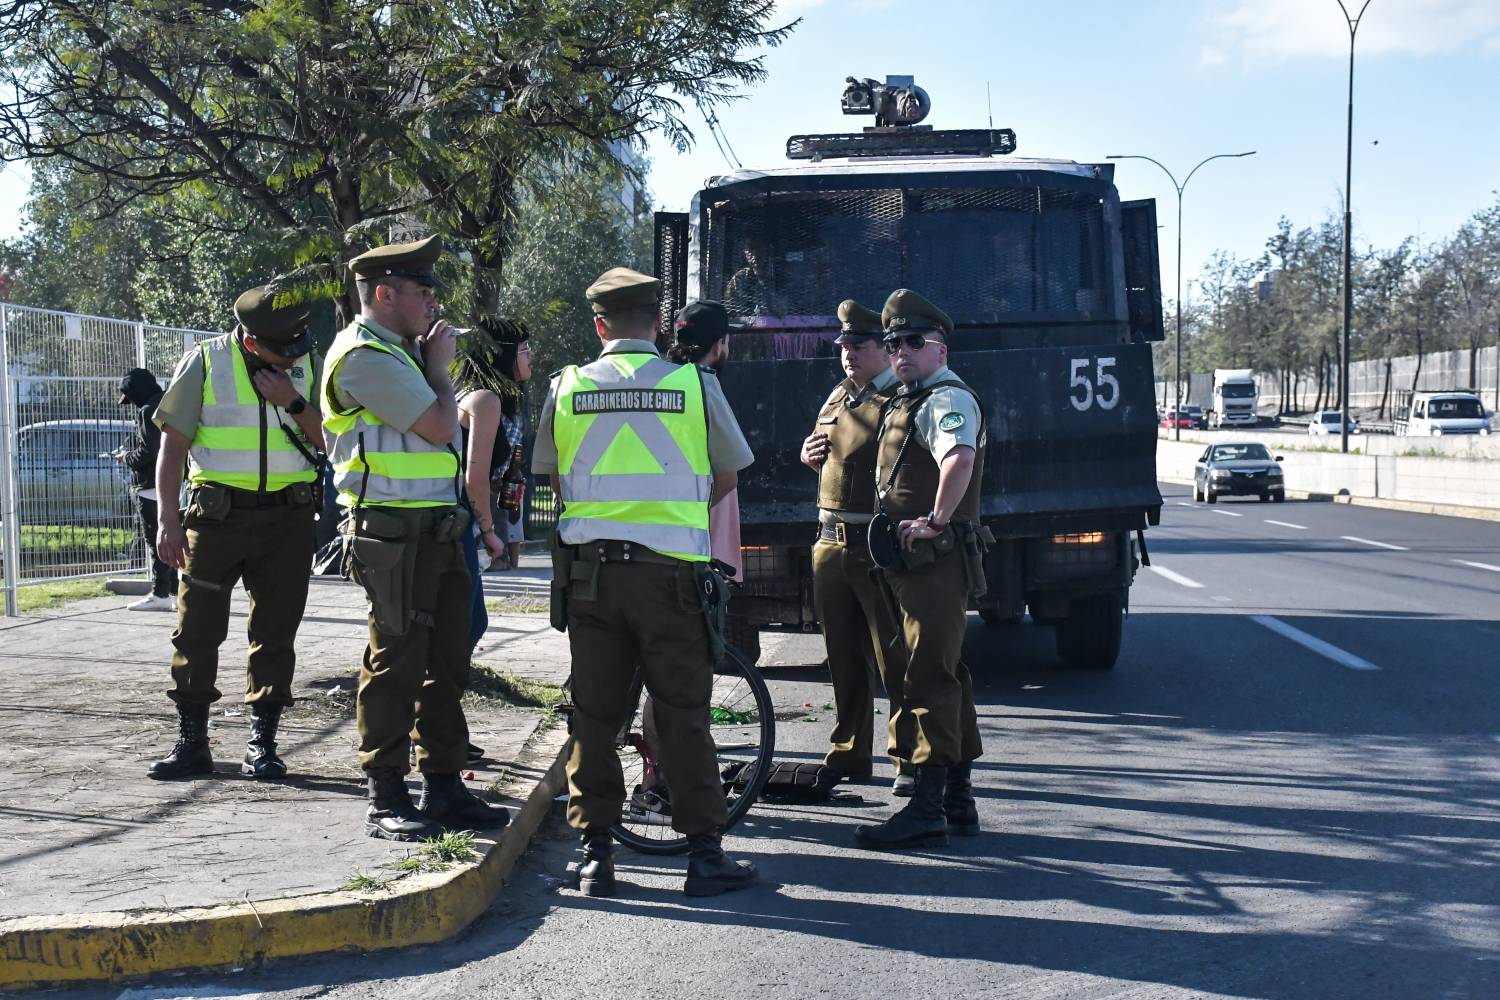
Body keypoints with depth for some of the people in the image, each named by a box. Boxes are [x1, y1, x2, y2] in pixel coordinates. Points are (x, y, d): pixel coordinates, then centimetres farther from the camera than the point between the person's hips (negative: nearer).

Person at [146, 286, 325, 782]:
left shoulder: (308, 366, 6)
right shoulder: (205, 363, -3)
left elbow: (329, 440, 6)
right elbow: (173, 443, -1)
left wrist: (294, 404, -11)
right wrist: (168, 519, -7)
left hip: (287, 516, 2)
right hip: (217, 513, -2)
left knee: (275, 633, 4)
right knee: (197, 628, 1)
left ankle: (262, 744, 12)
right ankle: (191, 742, 11)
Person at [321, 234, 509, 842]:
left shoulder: (399, 352, 21)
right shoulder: (365, 356, -12)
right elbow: (440, 426, -14)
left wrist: (433, 362, 14)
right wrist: (438, 364, -2)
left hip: (436, 528, 10)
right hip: (394, 532, -10)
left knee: (447, 661, 12)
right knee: (397, 662, -5)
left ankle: (444, 786, 21)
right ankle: (386, 800, 2)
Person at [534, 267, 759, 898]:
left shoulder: (566, 389, 4)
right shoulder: (695, 385, -1)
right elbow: (726, 479, 12)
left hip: (588, 572, 2)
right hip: (670, 569, -2)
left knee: (594, 715, 9)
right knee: (683, 714, 4)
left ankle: (595, 853, 13)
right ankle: (704, 853, 7)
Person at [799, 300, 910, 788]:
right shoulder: (838, 397, 19)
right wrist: (812, 457, 12)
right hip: (831, 542, 8)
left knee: (895, 657, -4)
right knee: (844, 657, 12)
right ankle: (850, 754, 21)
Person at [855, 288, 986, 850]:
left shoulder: (947, 399, -13)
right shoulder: (909, 401, 19)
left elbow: (960, 459, -35)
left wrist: (934, 522, -29)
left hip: (935, 559, -11)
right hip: (918, 563, 11)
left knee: (929, 679, -10)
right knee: (946, 676, 14)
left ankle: (927, 810, -10)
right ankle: (957, 800, 22)